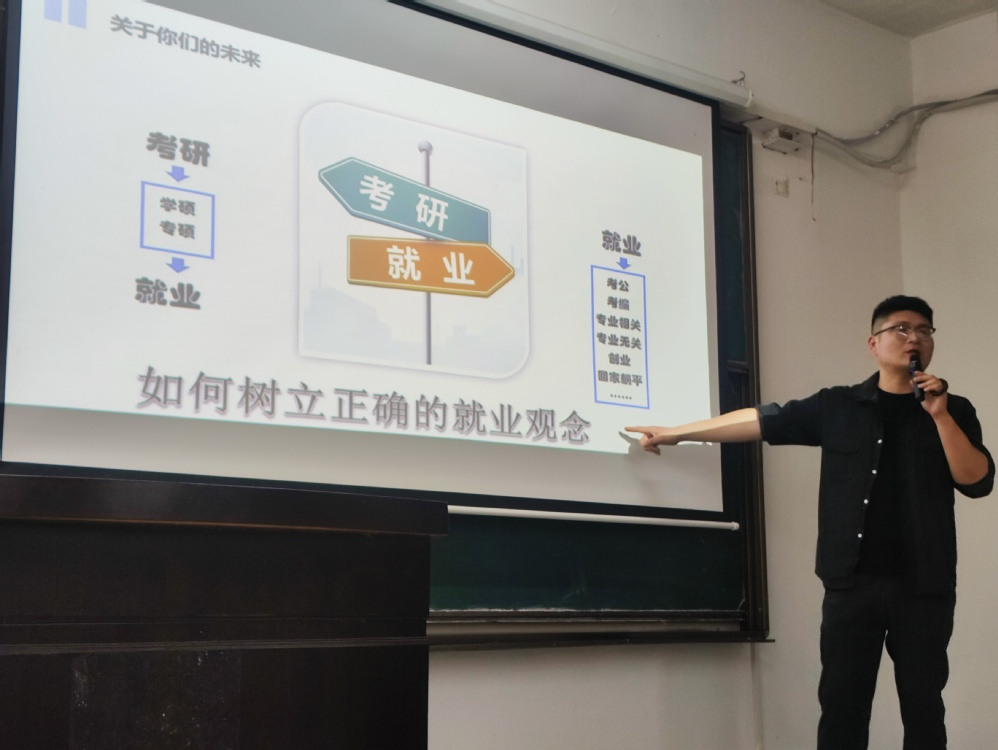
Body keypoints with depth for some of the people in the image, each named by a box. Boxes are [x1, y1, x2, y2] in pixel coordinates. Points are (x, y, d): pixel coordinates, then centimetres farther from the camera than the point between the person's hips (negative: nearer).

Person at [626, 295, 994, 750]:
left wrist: (939, 415, -14)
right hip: (853, 582, 0)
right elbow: (762, 420, 7)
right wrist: (674, 433, 6)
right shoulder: (838, 407, 7)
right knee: (841, 704, 1)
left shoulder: (953, 410, 8)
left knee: (923, 706, 4)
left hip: (923, 586, 0)